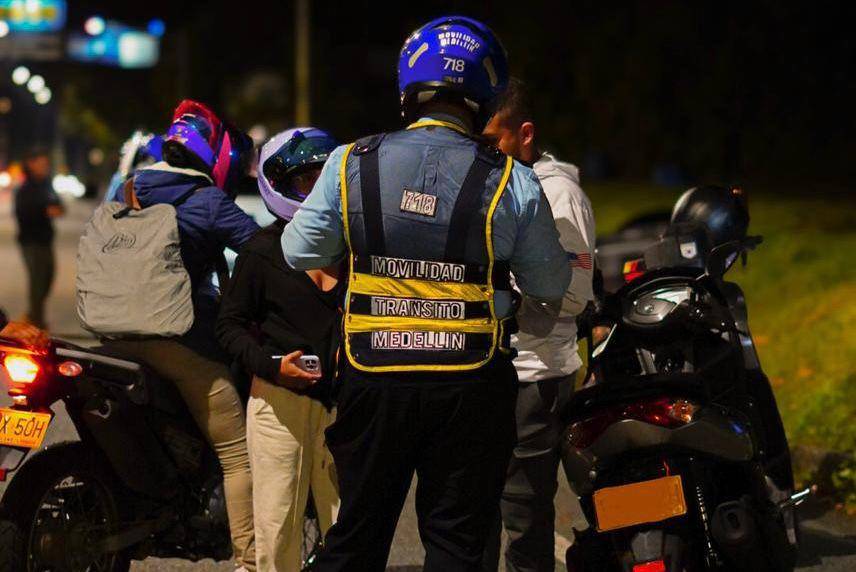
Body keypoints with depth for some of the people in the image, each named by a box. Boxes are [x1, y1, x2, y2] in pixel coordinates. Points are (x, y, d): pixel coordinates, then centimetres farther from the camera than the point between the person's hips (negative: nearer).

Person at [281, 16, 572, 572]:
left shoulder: (351, 165, -4)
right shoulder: (512, 181, -8)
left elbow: (299, 252, 8)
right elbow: (550, 286, 2)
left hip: (373, 379, 2)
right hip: (471, 389, -2)